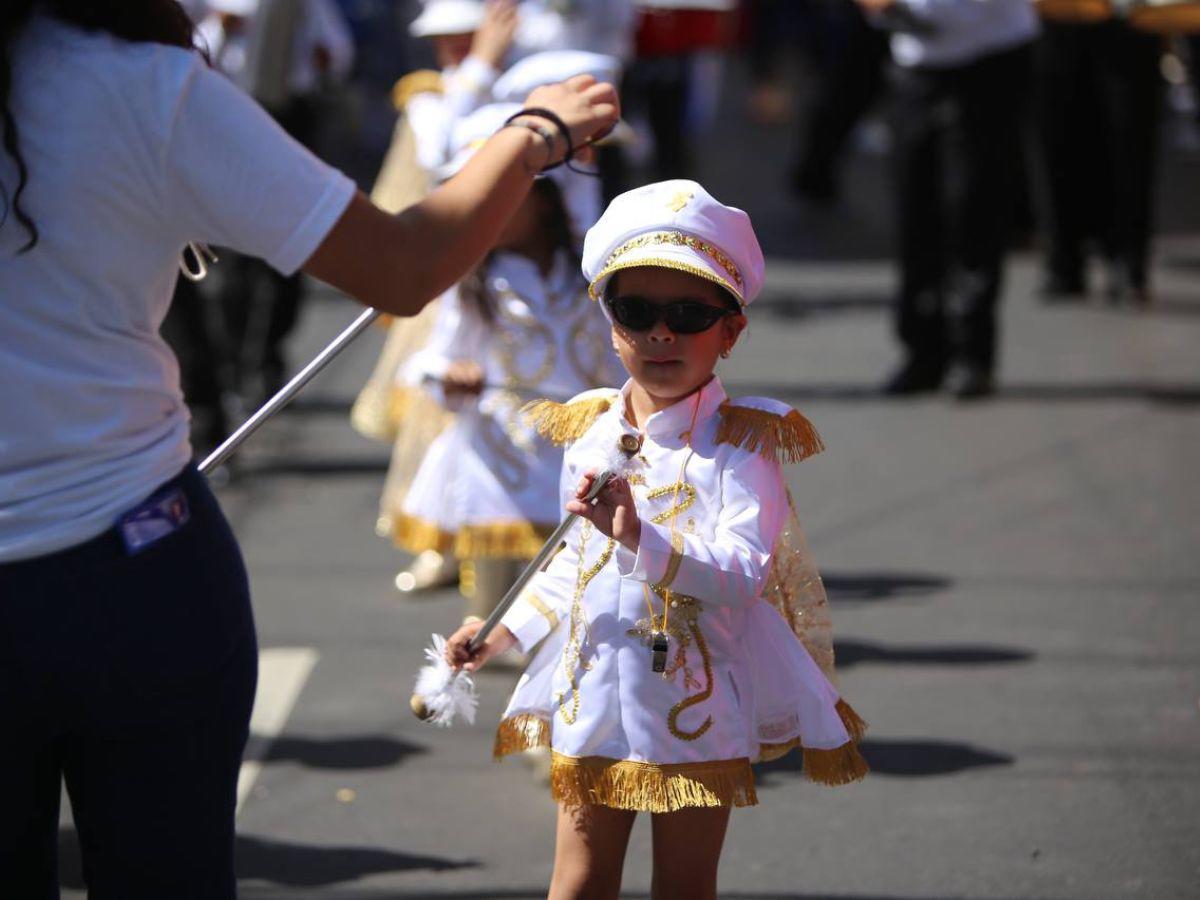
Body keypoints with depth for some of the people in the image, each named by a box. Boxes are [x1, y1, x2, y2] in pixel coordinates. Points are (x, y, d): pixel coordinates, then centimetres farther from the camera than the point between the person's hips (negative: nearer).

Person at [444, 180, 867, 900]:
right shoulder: (590, 433, 5)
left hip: (695, 701, -4)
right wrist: (507, 630, 19)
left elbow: (741, 574, -25)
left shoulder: (738, 443, -12)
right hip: (593, 698, 4)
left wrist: (642, 538, -38)